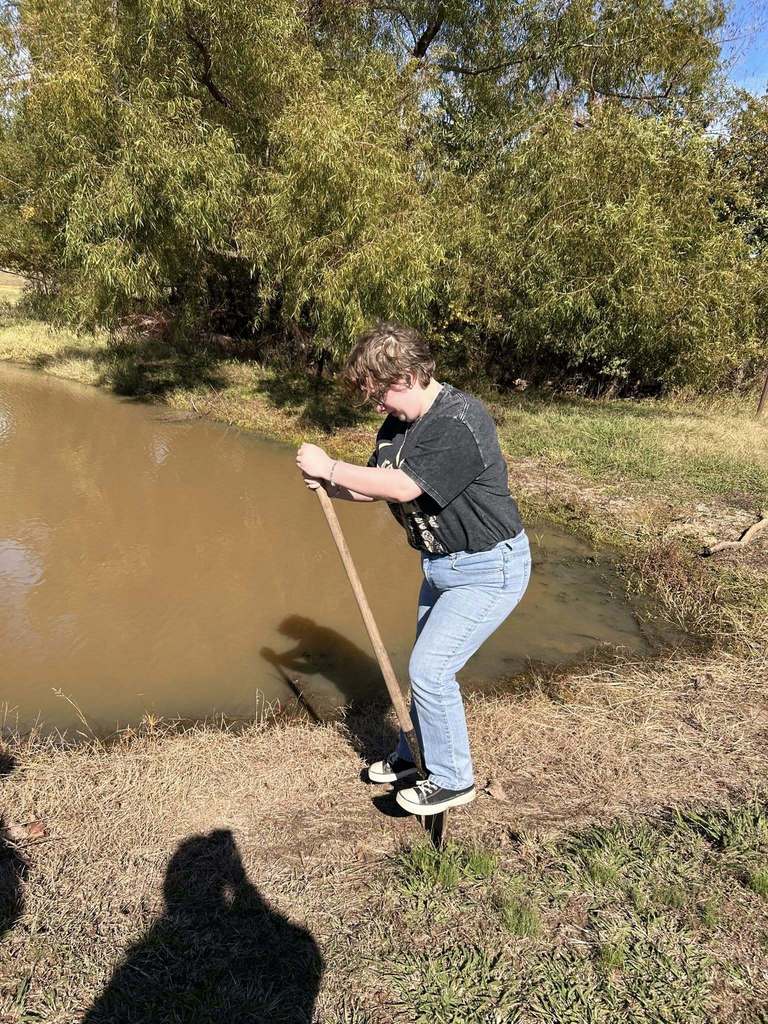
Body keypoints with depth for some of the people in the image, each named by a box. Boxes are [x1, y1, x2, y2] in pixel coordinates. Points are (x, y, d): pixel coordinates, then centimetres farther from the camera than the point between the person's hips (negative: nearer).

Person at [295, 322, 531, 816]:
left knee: (429, 669, -6)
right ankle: (416, 755, 41)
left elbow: (403, 487, -31)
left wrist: (329, 466, -23)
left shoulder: (462, 421, -27)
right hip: (443, 565, 9)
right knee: (428, 666, 20)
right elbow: (374, 486, 7)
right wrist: (329, 485, -13)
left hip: (488, 569, -9)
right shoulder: (399, 423, 3)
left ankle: (453, 780, 16)